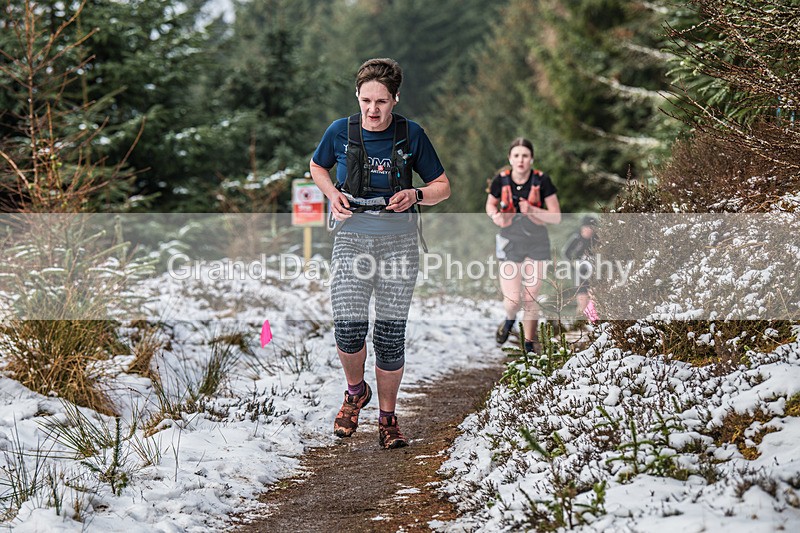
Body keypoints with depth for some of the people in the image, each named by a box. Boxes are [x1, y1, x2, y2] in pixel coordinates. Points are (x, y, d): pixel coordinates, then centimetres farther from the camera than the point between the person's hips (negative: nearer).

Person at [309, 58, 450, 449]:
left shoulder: (411, 135, -3)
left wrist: (415, 195, -15)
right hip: (351, 239, 0)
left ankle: (388, 417, 20)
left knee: (391, 335, 1)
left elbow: (442, 188, 6)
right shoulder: (340, 131, -2)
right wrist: (333, 195, -1)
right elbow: (316, 168, 18)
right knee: (348, 328, -13)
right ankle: (356, 391, 19)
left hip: (398, 242, 0)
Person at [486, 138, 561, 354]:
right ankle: (510, 320, 30)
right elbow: (490, 205, 9)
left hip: (537, 244, 0)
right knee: (512, 299, -7)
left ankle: (530, 341, 26)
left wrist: (533, 210, -26)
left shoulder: (542, 181, -13)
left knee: (531, 297, 4)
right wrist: (495, 216, -14)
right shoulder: (500, 180, -10)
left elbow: (556, 217, -10)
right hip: (510, 244, 0)